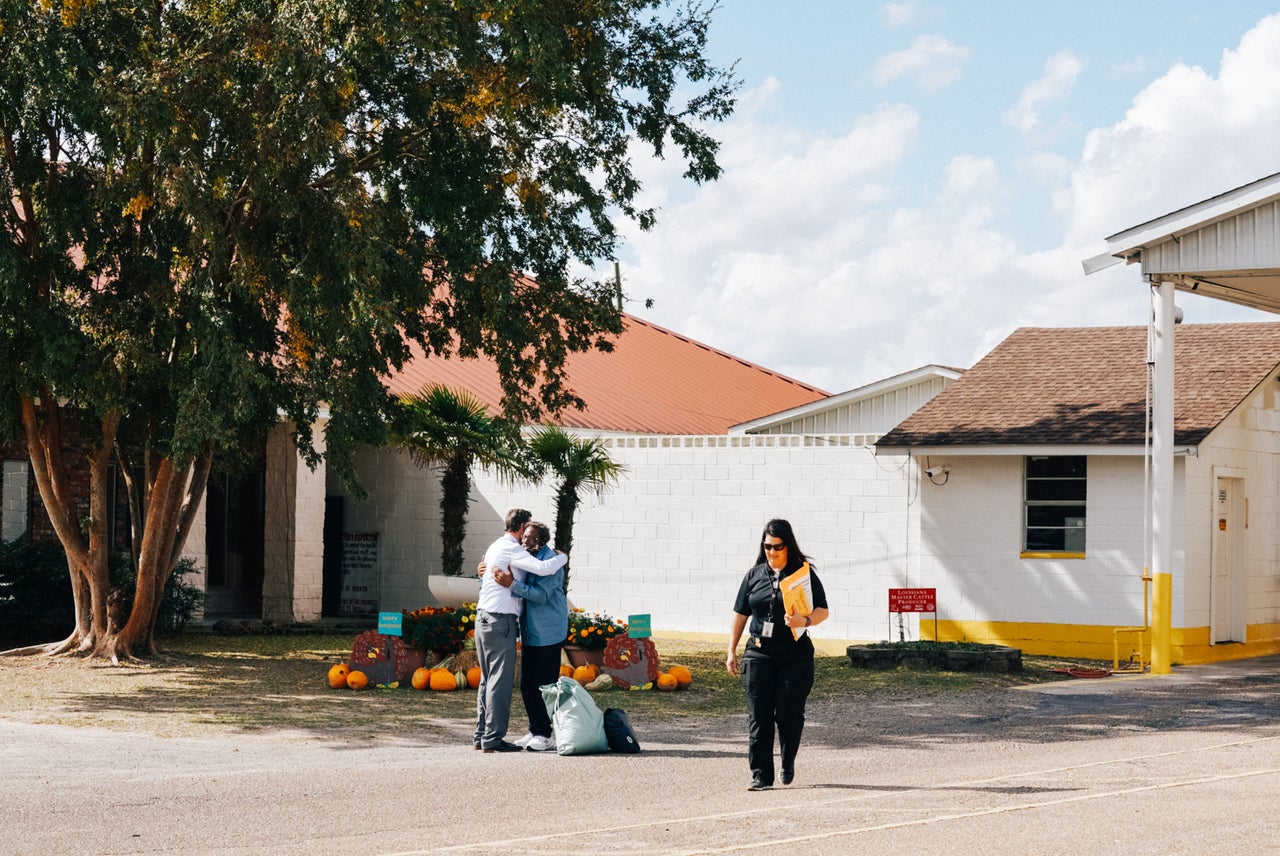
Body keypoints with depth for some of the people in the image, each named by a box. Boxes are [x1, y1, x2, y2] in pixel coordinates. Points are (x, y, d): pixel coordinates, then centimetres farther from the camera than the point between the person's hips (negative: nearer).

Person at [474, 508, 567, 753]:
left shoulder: (495, 547, 18)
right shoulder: (511, 549, -12)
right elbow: (543, 568, -22)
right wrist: (562, 557, -5)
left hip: (483, 617, 10)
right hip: (500, 620, -10)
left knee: (488, 679, 13)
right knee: (501, 680, -8)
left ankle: (481, 735, 15)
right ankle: (493, 737, -8)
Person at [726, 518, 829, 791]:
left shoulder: (804, 574, 2)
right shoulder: (754, 575, 11)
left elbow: (822, 611, -2)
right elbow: (740, 614, 16)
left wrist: (805, 621, -23)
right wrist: (731, 651, 13)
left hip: (795, 655, -2)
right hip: (759, 654, 2)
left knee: (789, 714, -1)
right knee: (759, 716, -3)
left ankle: (788, 763, 27)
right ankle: (761, 775, -1)